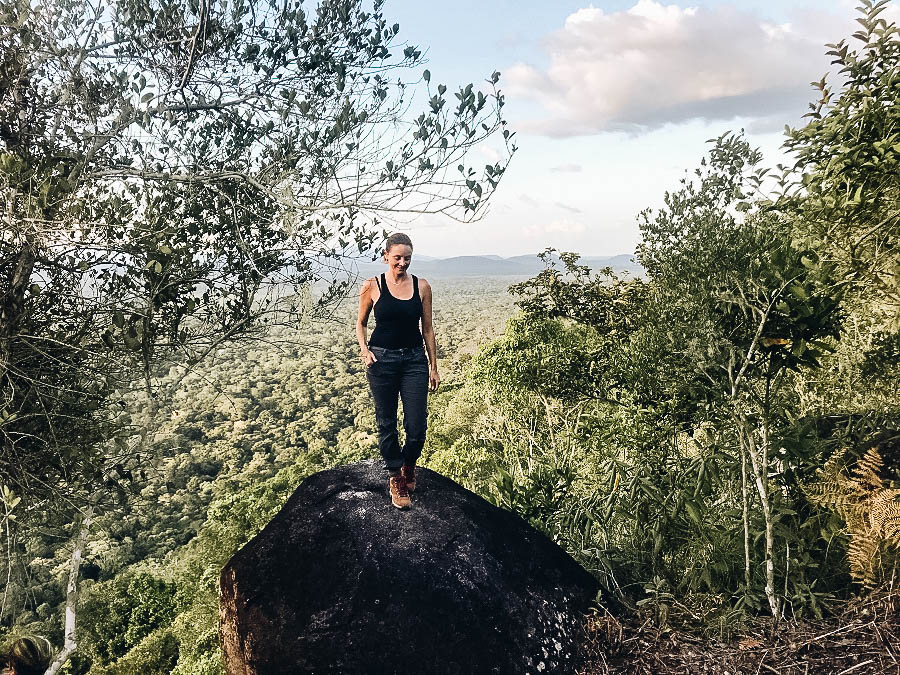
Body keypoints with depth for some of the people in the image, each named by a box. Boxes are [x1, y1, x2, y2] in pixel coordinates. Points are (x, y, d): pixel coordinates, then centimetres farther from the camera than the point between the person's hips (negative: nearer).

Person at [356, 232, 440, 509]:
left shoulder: (421, 286, 2)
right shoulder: (372, 286, -2)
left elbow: (427, 328, 8)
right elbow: (361, 323, 9)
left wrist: (434, 367, 8)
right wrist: (364, 349, -10)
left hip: (414, 361, 1)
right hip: (382, 360, -1)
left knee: (417, 426, -1)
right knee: (387, 424, 7)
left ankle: (409, 465, 30)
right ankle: (395, 477, 27)